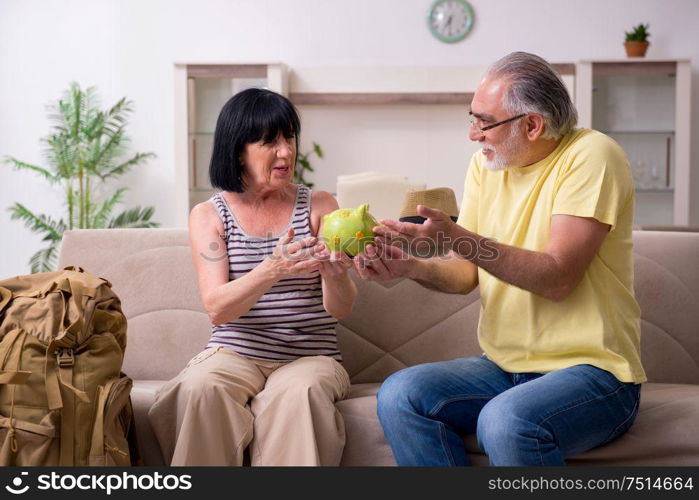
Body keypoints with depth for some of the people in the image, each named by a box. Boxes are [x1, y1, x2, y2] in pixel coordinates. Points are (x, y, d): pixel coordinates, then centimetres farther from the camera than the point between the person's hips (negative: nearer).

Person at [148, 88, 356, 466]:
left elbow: (341, 308, -1)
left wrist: (334, 273, -26)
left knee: (300, 390, -35)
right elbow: (217, 309, -9)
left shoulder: (320, 206, 7)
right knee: (200, 386, -33)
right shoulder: (208, 215, 6)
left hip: (310, 355, 0)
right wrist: (272, 269, -28)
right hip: (234, 353, 0)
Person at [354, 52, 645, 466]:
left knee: (506, 421, -35)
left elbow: (557, 278, -20)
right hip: (504, 367, 7)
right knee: (400, 395, -16)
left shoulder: (591, 156, -10)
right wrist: (408, 266, -11)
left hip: (593, 370, -6)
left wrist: (455, 237, -25)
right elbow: (467, 273, 9)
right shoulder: (486, 164, 10)